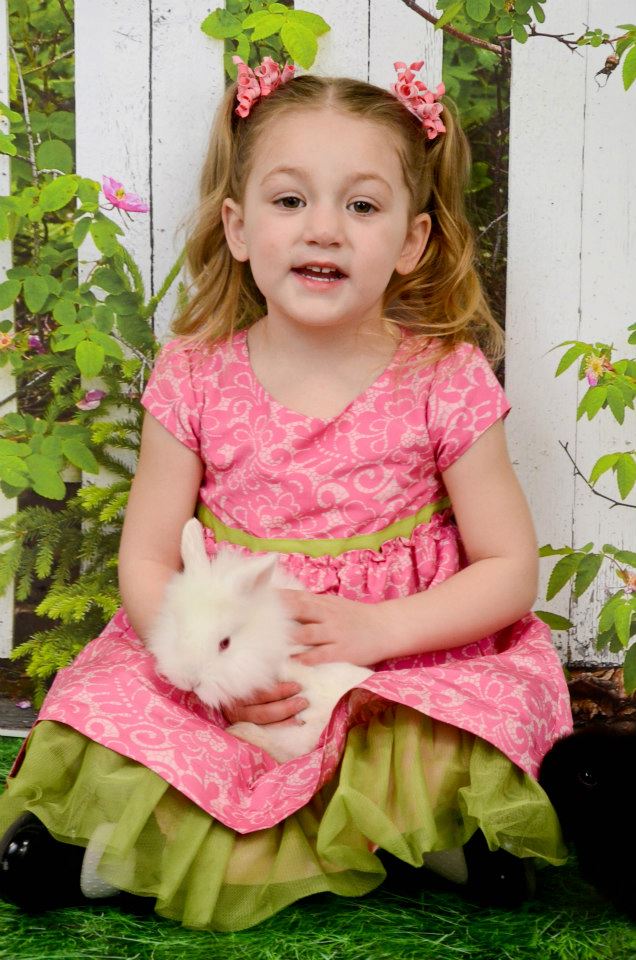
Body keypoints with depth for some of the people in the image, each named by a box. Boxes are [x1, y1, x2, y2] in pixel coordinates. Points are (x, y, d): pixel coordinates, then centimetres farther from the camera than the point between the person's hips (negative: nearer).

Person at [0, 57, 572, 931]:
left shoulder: (446, 381, -9)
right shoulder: (195, 377, -5)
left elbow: (511, 568, -5)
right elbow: (147, 559, -2)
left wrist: (377, 628, -20)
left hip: (405, 657, 0)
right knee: (107, 727, -20)